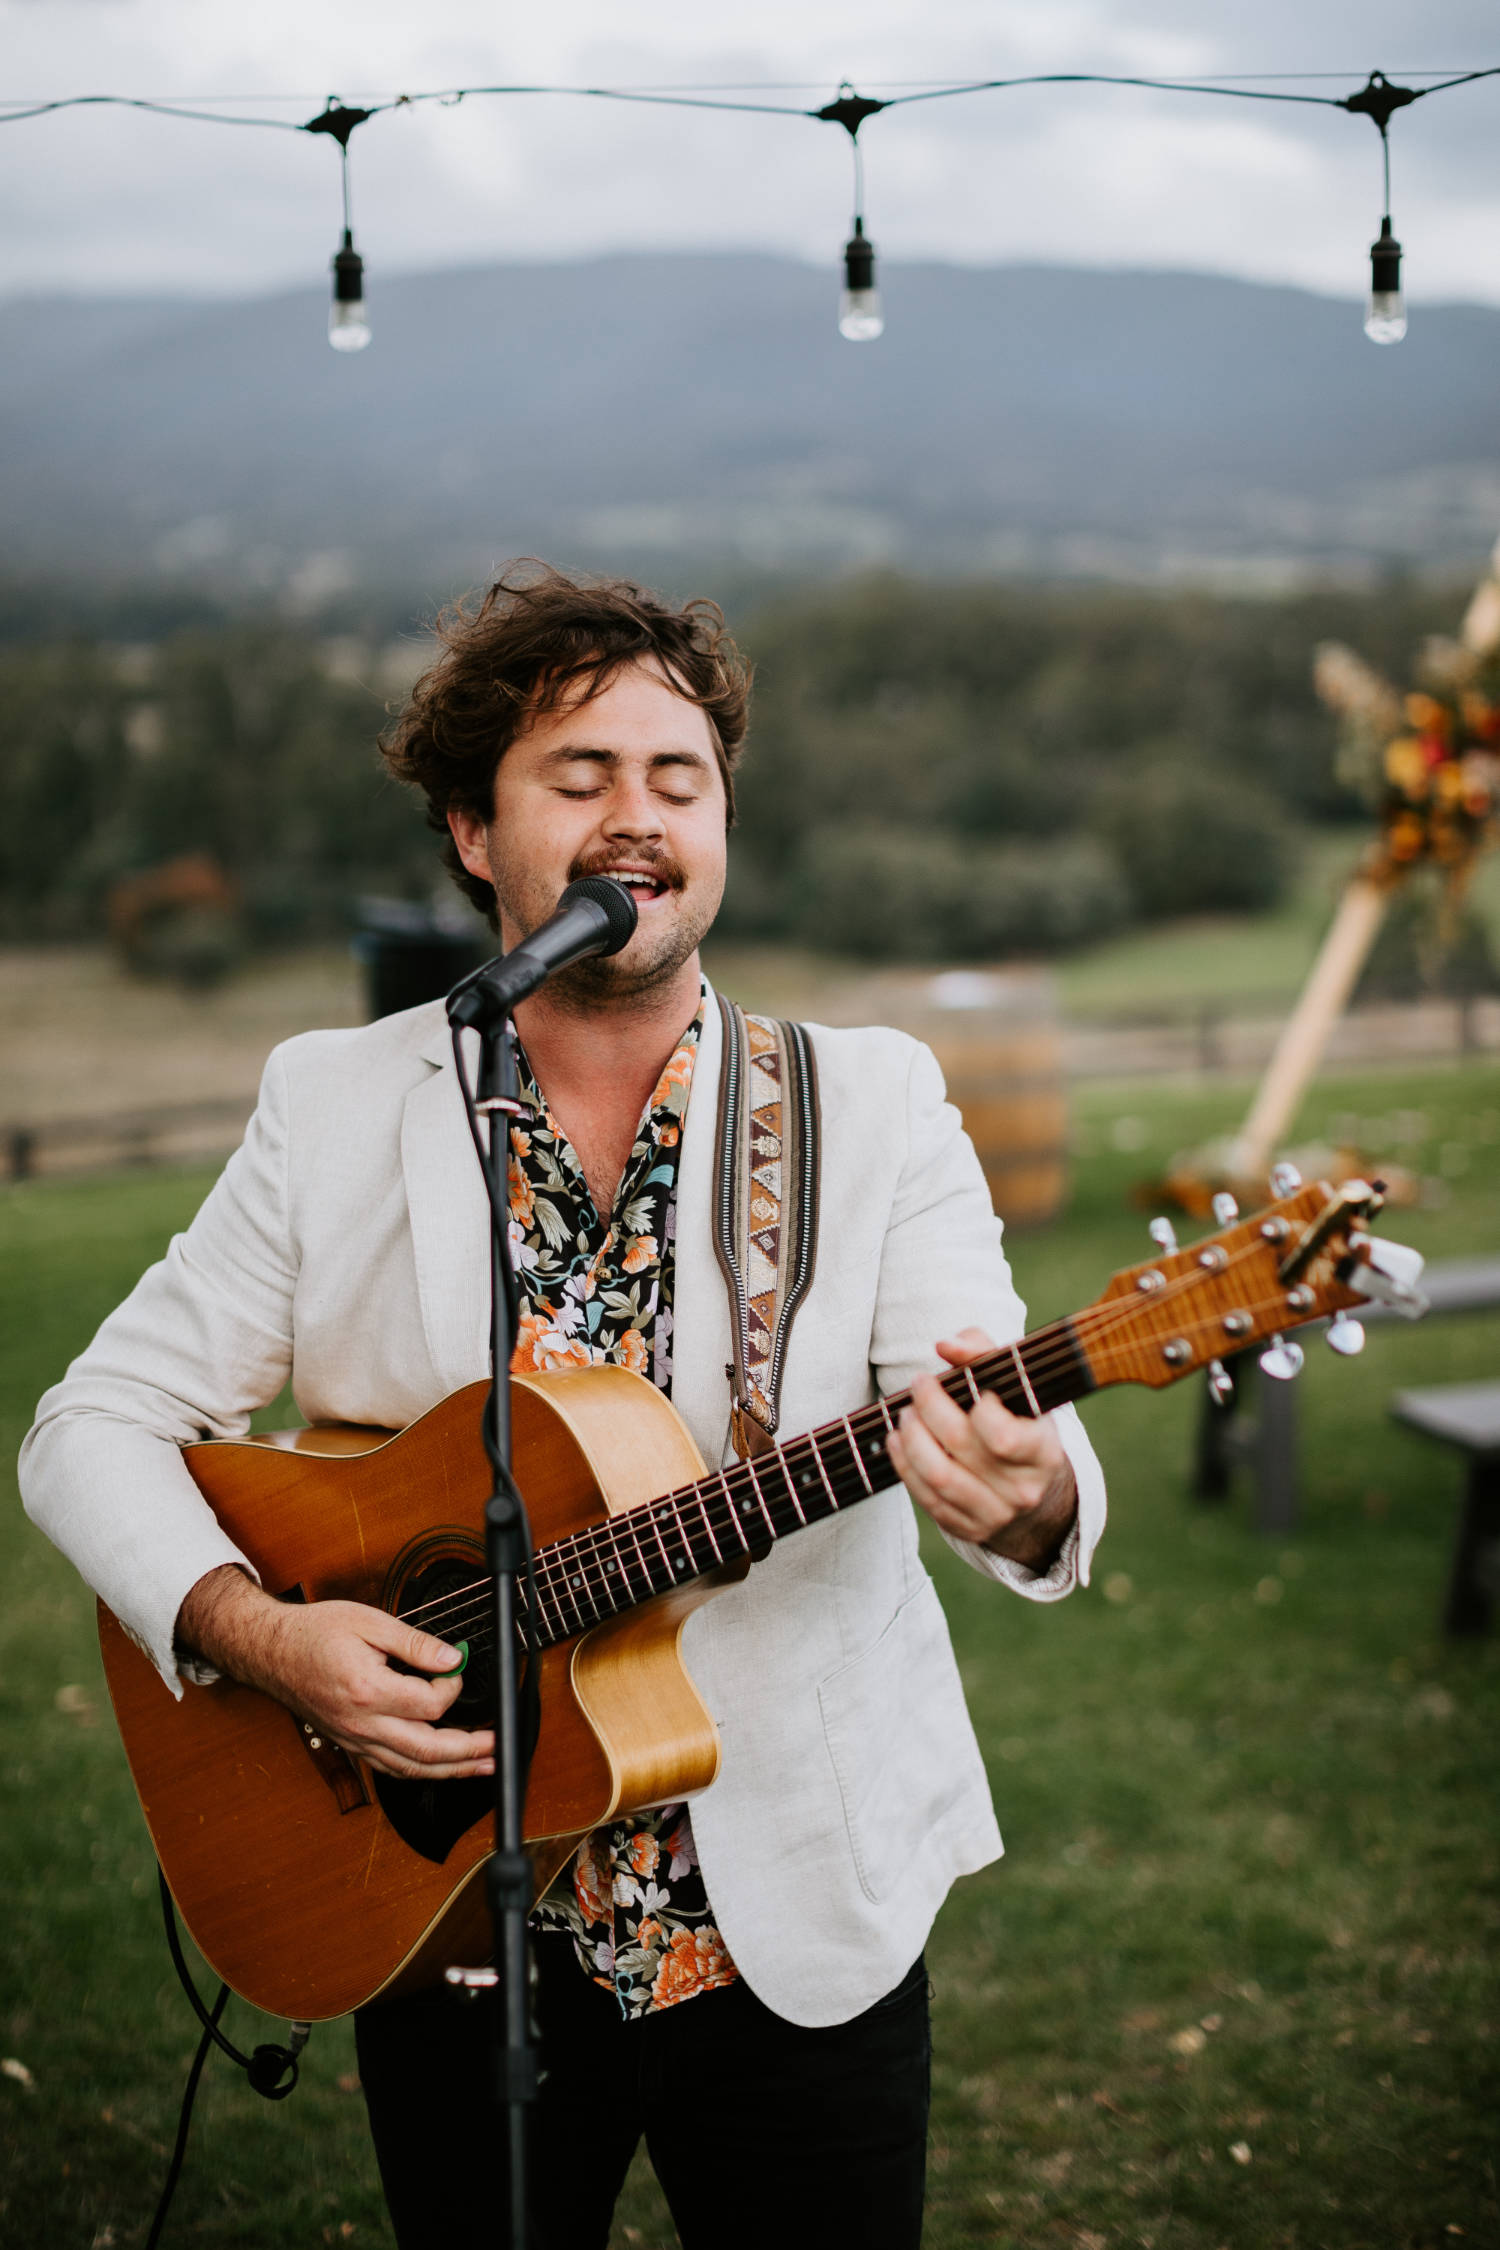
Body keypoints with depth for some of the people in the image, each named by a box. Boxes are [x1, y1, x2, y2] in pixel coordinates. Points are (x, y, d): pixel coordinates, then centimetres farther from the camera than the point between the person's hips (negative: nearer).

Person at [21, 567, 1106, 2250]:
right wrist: (256, 1633, -18)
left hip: (802, 1920, 0)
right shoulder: (333, 1106, -2)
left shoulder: (871, 1104, -6)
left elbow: (1007, 1425, -19)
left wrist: (1021, 1496, -42)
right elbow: (96, 1426, -1)